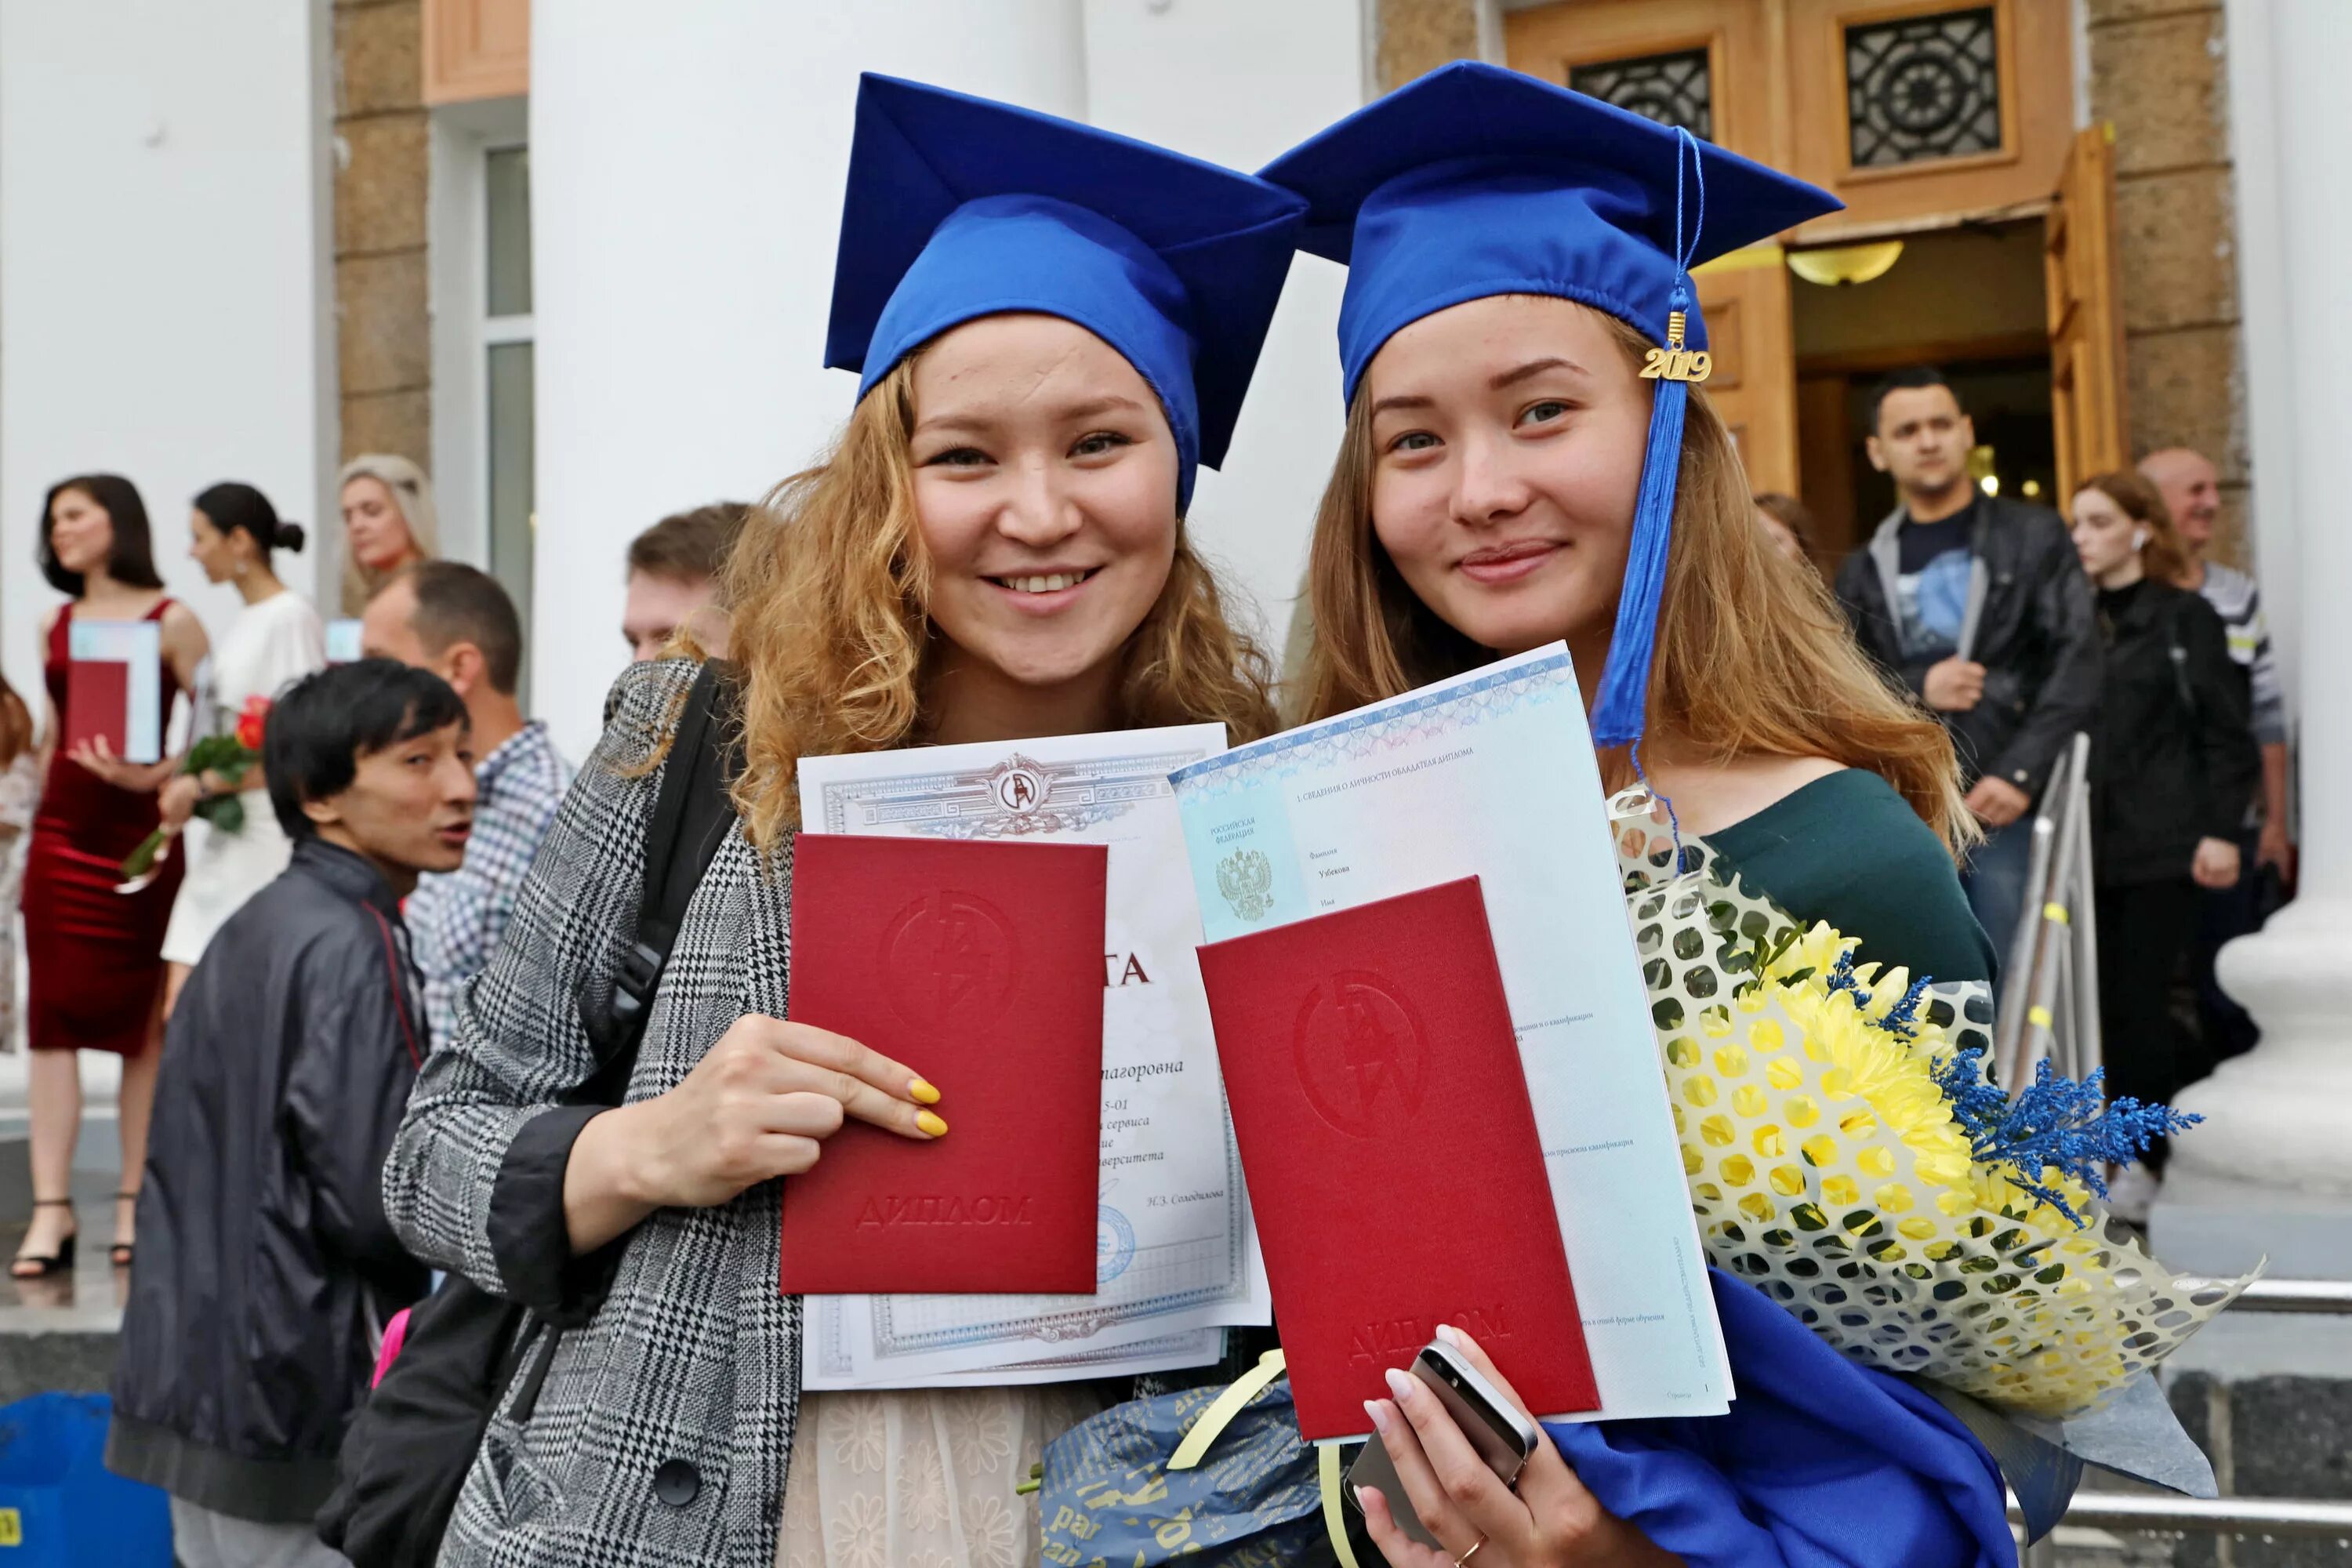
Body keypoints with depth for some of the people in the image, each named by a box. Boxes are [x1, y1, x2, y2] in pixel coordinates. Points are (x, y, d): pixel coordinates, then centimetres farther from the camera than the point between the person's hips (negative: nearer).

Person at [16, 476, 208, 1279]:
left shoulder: (170, 622, -2)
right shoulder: (54, 624, 14)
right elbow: (51, 731, 19)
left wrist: (153, 777, -21)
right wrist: (35, 830, 16)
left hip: (139, 832, -4)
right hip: (62, 831, 4)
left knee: (141, 1020, 2)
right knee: (52, 1016, -2)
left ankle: (133, 1204, 9)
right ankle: (50, 1210, -1)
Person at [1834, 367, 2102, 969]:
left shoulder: (2033, 536, 7)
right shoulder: (1863, 572, 15)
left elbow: (2077, 663, -2)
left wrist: (2022, 771, -13)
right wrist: (1915, 690, -9)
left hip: (2012, 806, -2)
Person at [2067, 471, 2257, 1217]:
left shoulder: (2185, 618, 0)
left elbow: (2227, 731, -2)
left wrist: (2221, 830, -10)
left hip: (2160, 844, -4)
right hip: (2092, 842, 4)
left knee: (2140, 1002, -5)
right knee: (2109, 1003, 4)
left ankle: (2151, 1161, 6)